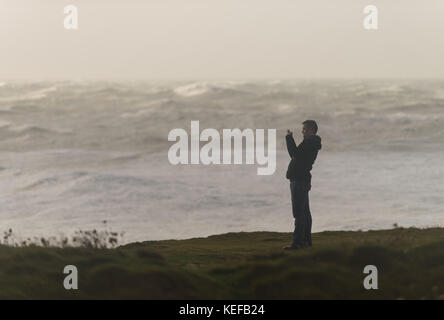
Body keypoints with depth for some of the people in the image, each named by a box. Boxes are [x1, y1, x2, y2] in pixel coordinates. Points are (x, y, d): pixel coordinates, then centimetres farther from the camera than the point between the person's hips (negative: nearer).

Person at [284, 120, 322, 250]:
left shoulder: (310, 143, -14)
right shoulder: (312, 143, 18)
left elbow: (296, 154, -25)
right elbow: (296, 155, 22)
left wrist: (289, 138, -16)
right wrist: (290, 139, 15)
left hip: (300, 181, -11)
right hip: (303, 180, 11)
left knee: (299, 213, -12)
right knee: (304, 212, 14)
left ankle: (297, 242, -13)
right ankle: (306, 240, 20)